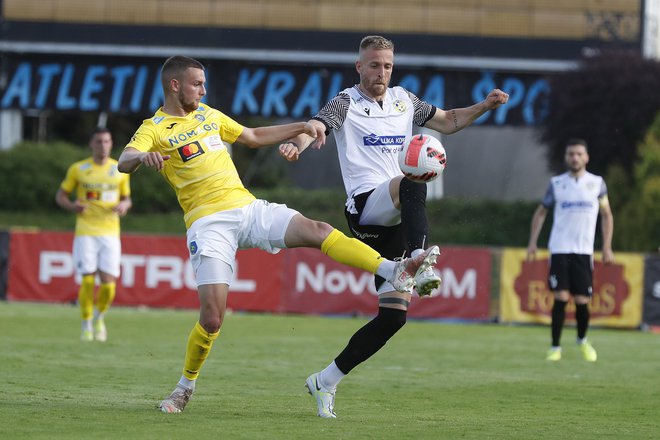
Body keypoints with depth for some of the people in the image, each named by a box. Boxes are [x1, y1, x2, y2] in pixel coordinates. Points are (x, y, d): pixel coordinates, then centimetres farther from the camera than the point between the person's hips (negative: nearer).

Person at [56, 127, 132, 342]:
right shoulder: (78, 169, 5)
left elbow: (127, 198, 19)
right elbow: (60, 195, 11)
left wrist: (124, 205, -5)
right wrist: (72, 206, -11)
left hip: (110, 233, 1)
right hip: (85, 232, -1)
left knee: (108, 282, -7)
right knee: (87, 280, -10)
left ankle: (99, 317, 21)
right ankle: (87, 325, 6)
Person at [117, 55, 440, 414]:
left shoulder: (208, 115, 20)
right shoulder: (154, 129, -1)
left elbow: (254, 137, 32)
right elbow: (124, 162, -19)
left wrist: (301, 127, 24)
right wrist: (143, 157, -42)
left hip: (247, 206, 5)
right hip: (209, 223, -5)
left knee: (317, 231, -18)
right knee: (212, 315, -14)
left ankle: (396, 272, -28)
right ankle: (185, 387, 9)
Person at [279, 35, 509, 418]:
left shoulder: (403, 100, 19)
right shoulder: (347, 103, 2)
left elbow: (448, 121, 32)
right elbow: (315, 126, -16)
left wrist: (484, 106, 15)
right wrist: (297, 143, -39)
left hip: (397, 222, 6)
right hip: (366, 206, -6)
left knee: (394, 314, -2)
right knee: (413, 183, -39)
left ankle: (325, 382, 8)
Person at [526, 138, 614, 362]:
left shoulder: (597, 183, 6)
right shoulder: (556, 183, 5)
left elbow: (606, 215, 13)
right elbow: (541, 212, 14)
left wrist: (607, 247, 6)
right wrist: (532, 242, 5)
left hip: (584, 251, 1)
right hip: (559, 250, 0)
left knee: (582, 301, 0)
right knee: (561, 298, -10)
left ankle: (582, 340, 27)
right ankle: (555, 348, -2)